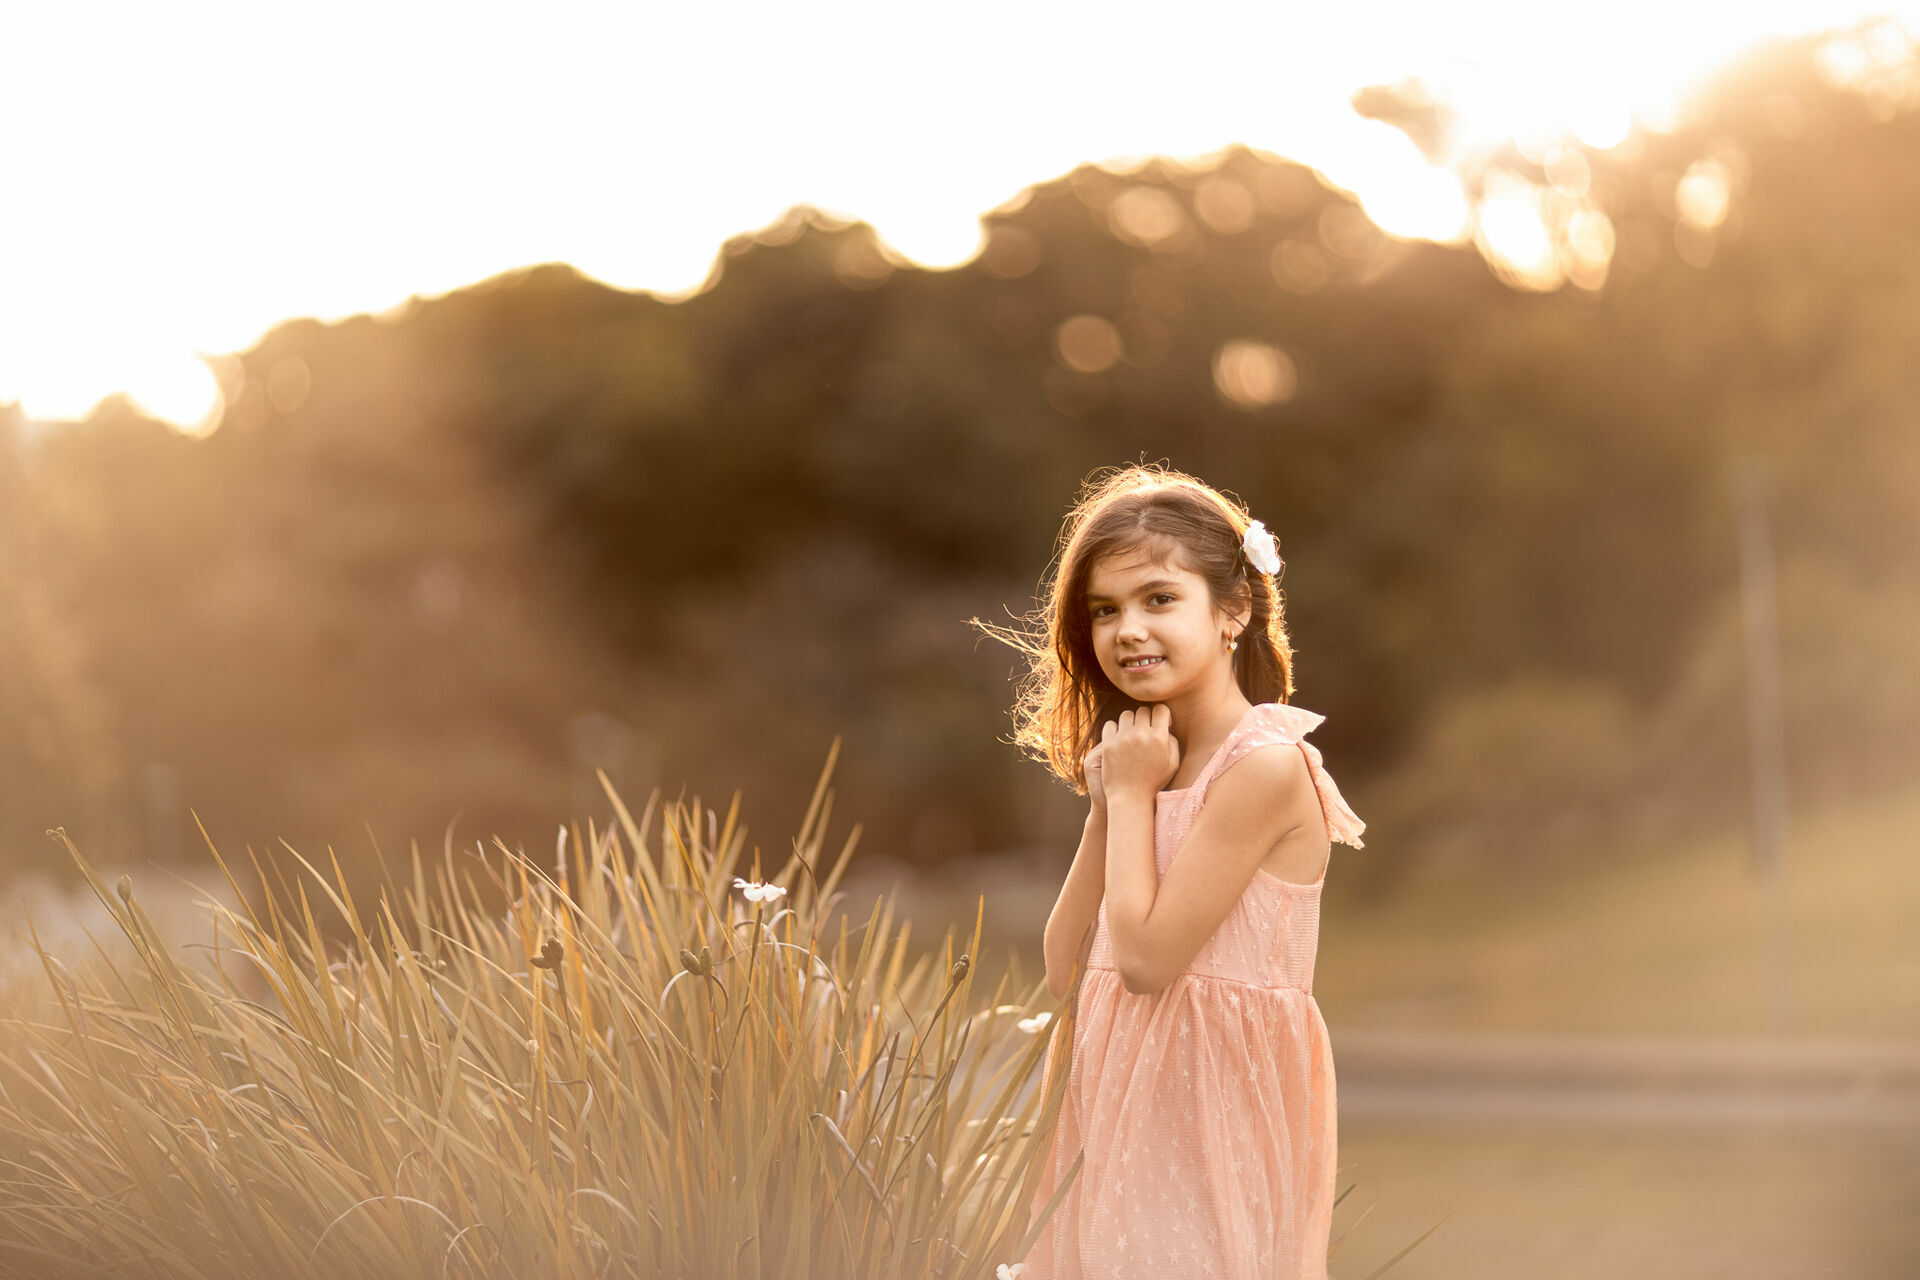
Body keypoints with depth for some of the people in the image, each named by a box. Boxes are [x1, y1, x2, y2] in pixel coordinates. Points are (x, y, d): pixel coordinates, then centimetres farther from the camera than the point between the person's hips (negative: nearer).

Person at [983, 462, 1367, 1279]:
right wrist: (1114, 795, 0)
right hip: (1121, 1089, 8)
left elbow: (1147, 957, -19)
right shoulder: (1147, 761, 9)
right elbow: (1064, 960, 5)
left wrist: (1129, 794, -9)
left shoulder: (1266, 766, -17)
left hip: (1214, 1100, -7)